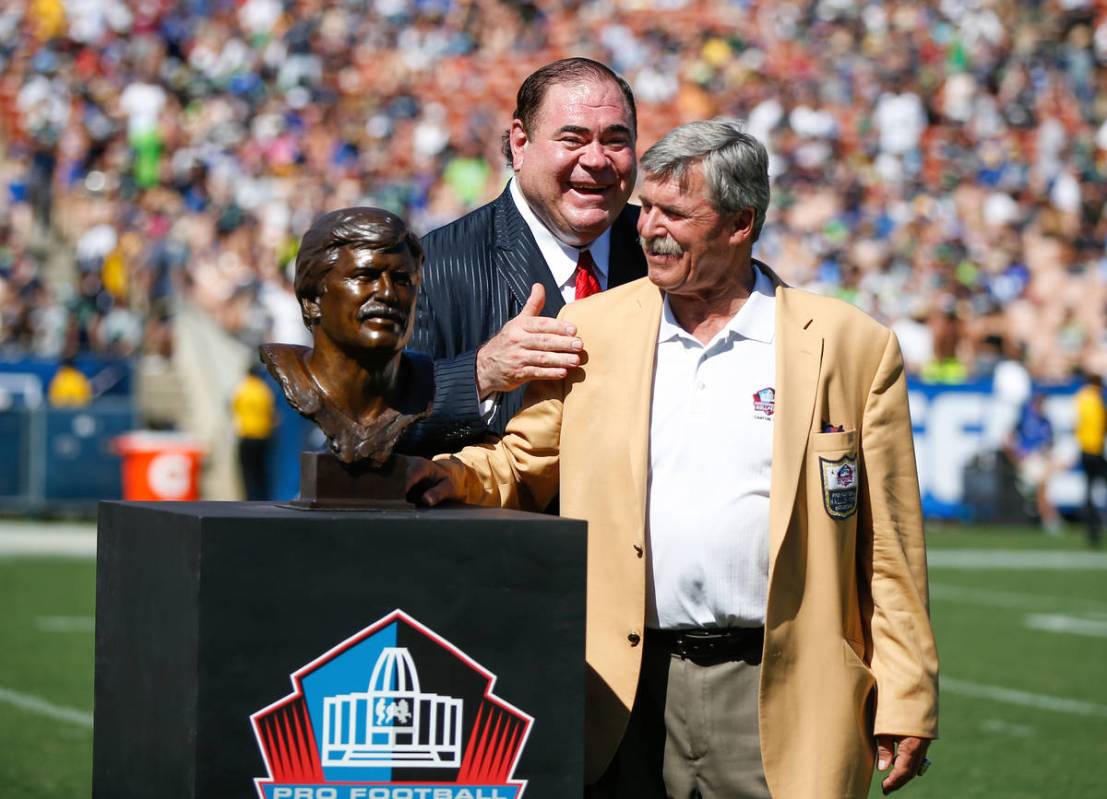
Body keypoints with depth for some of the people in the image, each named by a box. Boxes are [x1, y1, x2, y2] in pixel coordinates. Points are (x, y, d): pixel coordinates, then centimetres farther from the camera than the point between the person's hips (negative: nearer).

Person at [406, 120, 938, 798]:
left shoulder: (852, 346, 3)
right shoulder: (593, 330, 10)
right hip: (629, 694, 2)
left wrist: (907, 702, -1)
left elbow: (889, 545, 2)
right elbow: (526, 464, 18)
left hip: (778, 700, -2)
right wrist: (461, 474, -5)